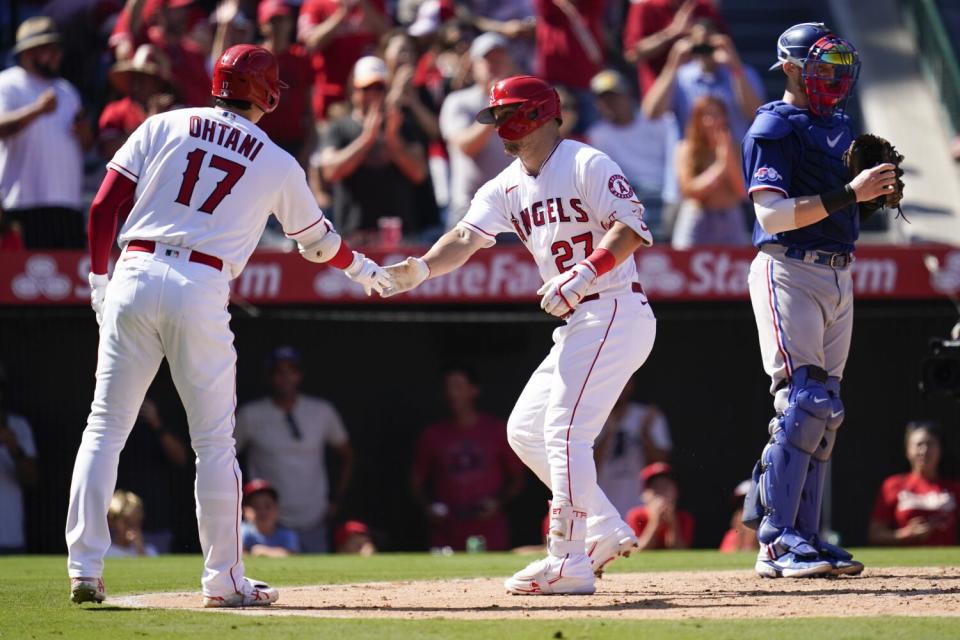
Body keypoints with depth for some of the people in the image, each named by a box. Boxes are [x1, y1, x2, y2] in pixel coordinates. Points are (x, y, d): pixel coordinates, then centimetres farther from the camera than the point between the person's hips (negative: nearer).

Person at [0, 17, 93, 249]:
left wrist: (84, 133, 2)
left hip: (69, 201, 7)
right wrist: (37, 110, -33)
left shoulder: (66, 90, 23)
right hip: (26, 201, -7)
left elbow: (87, 144, 27)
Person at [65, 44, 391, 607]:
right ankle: (224, 579, 9)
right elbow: (318, 240, 23)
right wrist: (362, 268, 42)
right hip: (202, 290, -2)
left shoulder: (163, 127, 10)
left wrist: (100, 280, 14)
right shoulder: (278, 165, 9)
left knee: (105, 427, 7)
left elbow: (103, 208, 5)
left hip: (134, 275, 2)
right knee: (215, 441, 8)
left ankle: (85, 569, 0)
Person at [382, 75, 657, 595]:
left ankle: (569, 563, -18)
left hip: (615, 313, -10)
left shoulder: (586, 165, -10)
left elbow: (632, 227, -21)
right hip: (577, 325, 10)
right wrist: (421, 268, -21)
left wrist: (583, 275, -33)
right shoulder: (507, 187, 13)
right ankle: (606, 532, 16)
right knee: (525, 431, 12)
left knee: (564, 430, -17)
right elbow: (468, 236, -2)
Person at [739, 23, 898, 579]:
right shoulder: (773, 128, -9)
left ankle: (802, 536, 10)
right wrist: (849, 192, -25)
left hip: (839, 277, 8)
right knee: (804, 401, -16)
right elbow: (773, 214, -19)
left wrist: (876, 188, 3)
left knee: (824, 411, 7)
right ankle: (777, 540, -17)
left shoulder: (840, 125, 17)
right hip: (789, 272, -8)